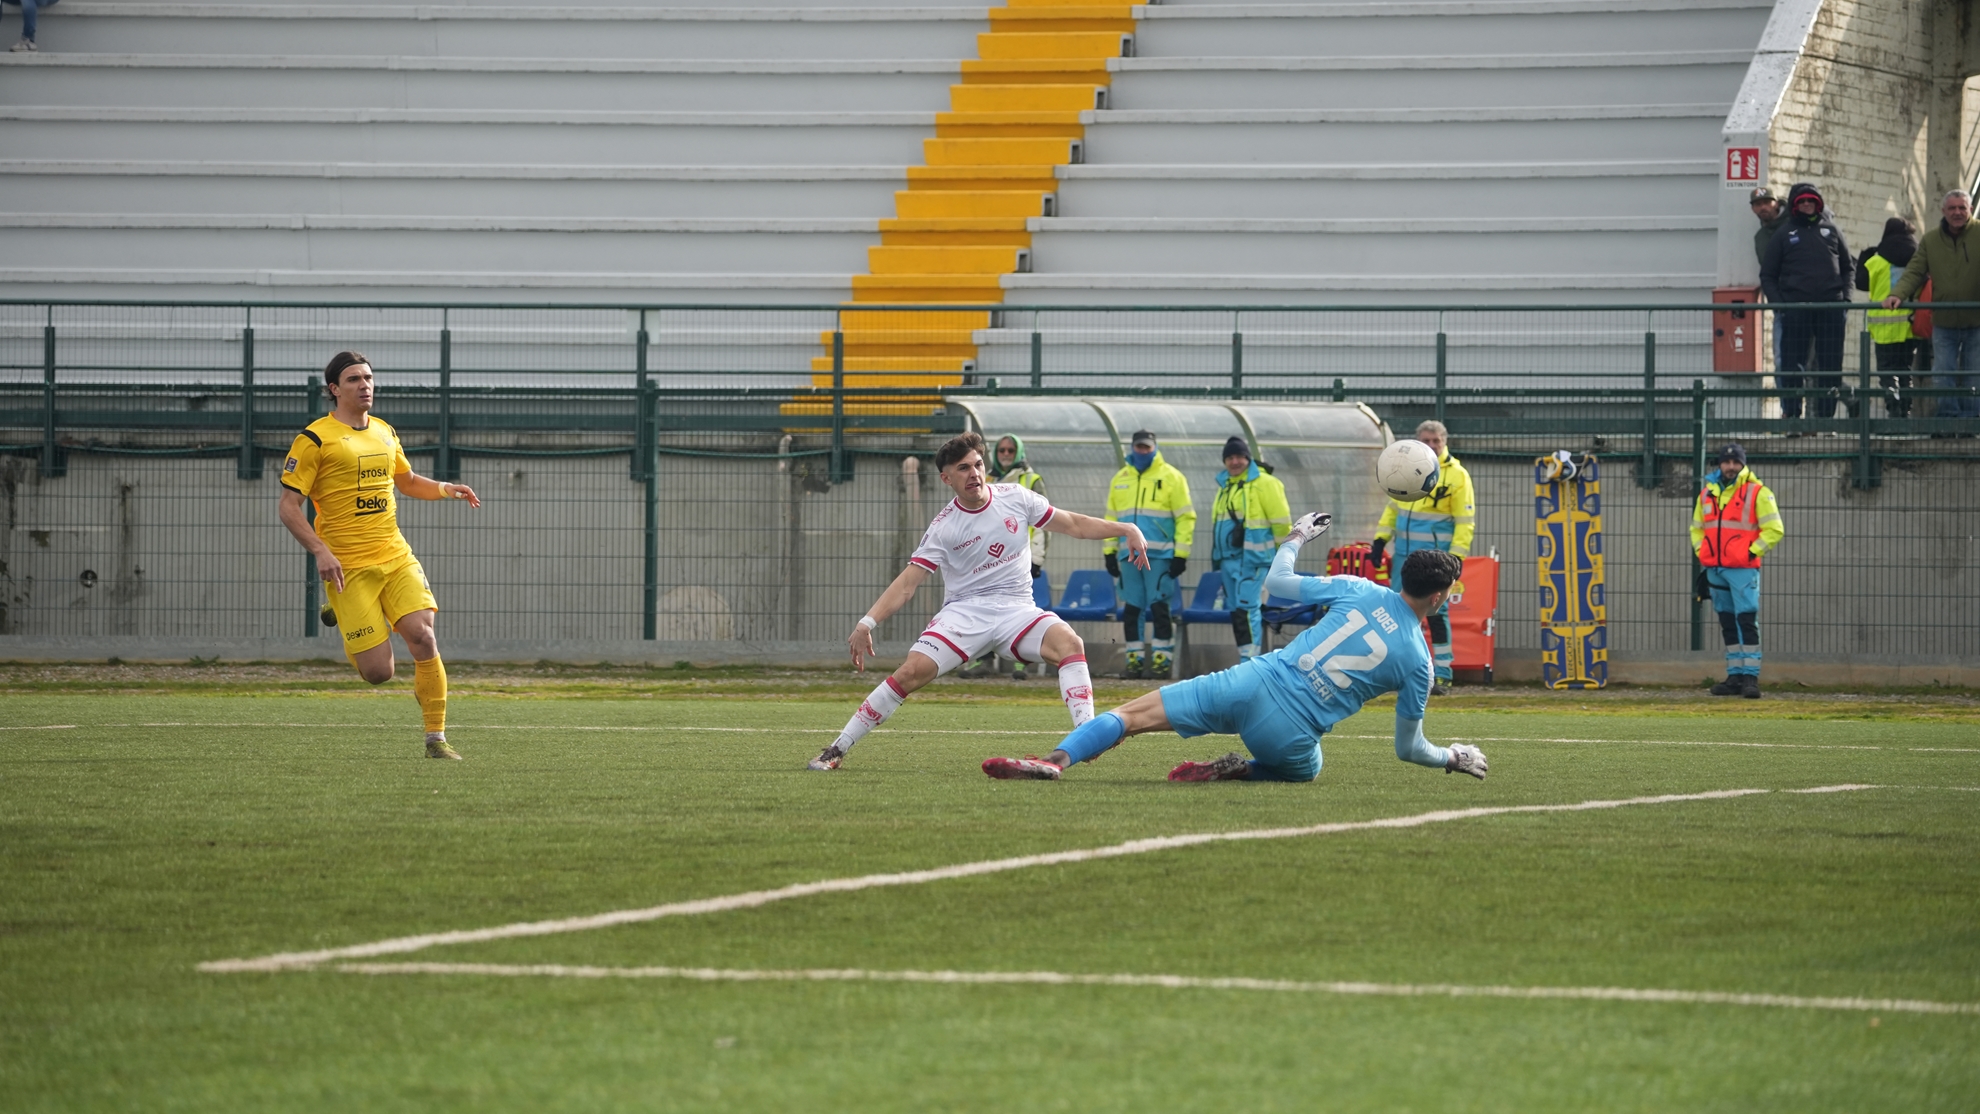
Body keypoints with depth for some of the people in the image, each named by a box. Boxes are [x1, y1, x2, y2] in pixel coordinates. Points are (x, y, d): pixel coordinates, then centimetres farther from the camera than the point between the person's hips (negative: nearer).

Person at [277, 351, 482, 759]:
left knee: (422, 637, -15)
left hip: (396, 557, 5)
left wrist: (445, 489, 12)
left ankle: (436, 738, -4)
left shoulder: (384, 432, 14)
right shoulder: (315, 439, -5)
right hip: (348, 568, -5)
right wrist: (320, 550, -19)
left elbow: (407, 481, 32)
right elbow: (288, 506, -7)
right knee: (378, 672, -8)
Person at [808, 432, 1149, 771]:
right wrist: (866, 624, -20)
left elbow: (1074, 524, 11)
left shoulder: (1015, 497, 2)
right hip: (964, 611, -2)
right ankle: (838, 749, -10)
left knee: (1069, 643, -28)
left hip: (1016, 609, 2)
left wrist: (1126, 530, 0)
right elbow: (908, 582, -8)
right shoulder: (943, 528, -4)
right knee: (913, 671, -21)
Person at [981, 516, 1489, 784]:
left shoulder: (1357, 591, 7)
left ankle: (1058, 759, -25)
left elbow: (1276, 581, 17)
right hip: (1292, 736, -1)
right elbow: (1409, 748, 12)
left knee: (1132, 714, 2)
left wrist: (1296, 539, 36)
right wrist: (1453, 758, 32)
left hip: (1253, 684, 1)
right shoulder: (1417, 662, 3)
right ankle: (1237, 770, 2)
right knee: (1306, 769, 34)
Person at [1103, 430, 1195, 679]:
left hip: (1160, 556, -5)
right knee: (1130, 609, 5)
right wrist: (1109, 551, 14)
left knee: (1159, 607, -8)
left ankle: (1162, 660, -3)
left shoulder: (1171, 477, 1)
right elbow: (1111, 518, 21)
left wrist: (1180, 554, -7)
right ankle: (1135, 660, 11)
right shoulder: (1120, 479, 15)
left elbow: (1186, 517, -1)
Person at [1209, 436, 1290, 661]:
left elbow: (1281, 522, -7)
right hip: (1228, 558, 8)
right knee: (1236, 611, 9)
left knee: (1246, 608, -16)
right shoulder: (1225, 486, 18)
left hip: (1252, 558, -8)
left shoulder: (1263, 484, -6)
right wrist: (1216, 557, 25)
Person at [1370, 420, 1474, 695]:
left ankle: (1442, 676, 2)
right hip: (1404, 553, 5)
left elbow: (1465, 520, -8)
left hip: (1435, 555, -5)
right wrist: (1380, 540, 10)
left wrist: (1457, 556, -15)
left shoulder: (1457, 475, -7)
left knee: (1436, 612, -5)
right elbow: (1393, 506, 18)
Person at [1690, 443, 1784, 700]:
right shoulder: (1707, 493, 13)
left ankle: (1751, 677, -12)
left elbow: (1774, 529, -5)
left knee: (1746, 621, -11)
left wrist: (1753, 553, -11)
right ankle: (1735, 677, 14)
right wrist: (1701, 552, 9)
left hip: (1743, 569, -6)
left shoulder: (1757, 493, -3)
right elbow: (1697, 527, 24)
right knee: (1728, 625, 9)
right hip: (1715, 570, 6)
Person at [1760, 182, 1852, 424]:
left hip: (1830, 306, 2)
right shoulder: (1784, 235, 9)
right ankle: (1791, 415, -3)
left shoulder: (1830, 230, 14)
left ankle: (1826, 416, 5)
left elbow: (1846, 266, 20)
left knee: (1831, 365, 0)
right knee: (1792, 364, -5)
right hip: (1795, 310, -2)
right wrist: (1778, 304, -4)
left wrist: (1845, 297, 6)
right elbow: (1767, 275, 10)